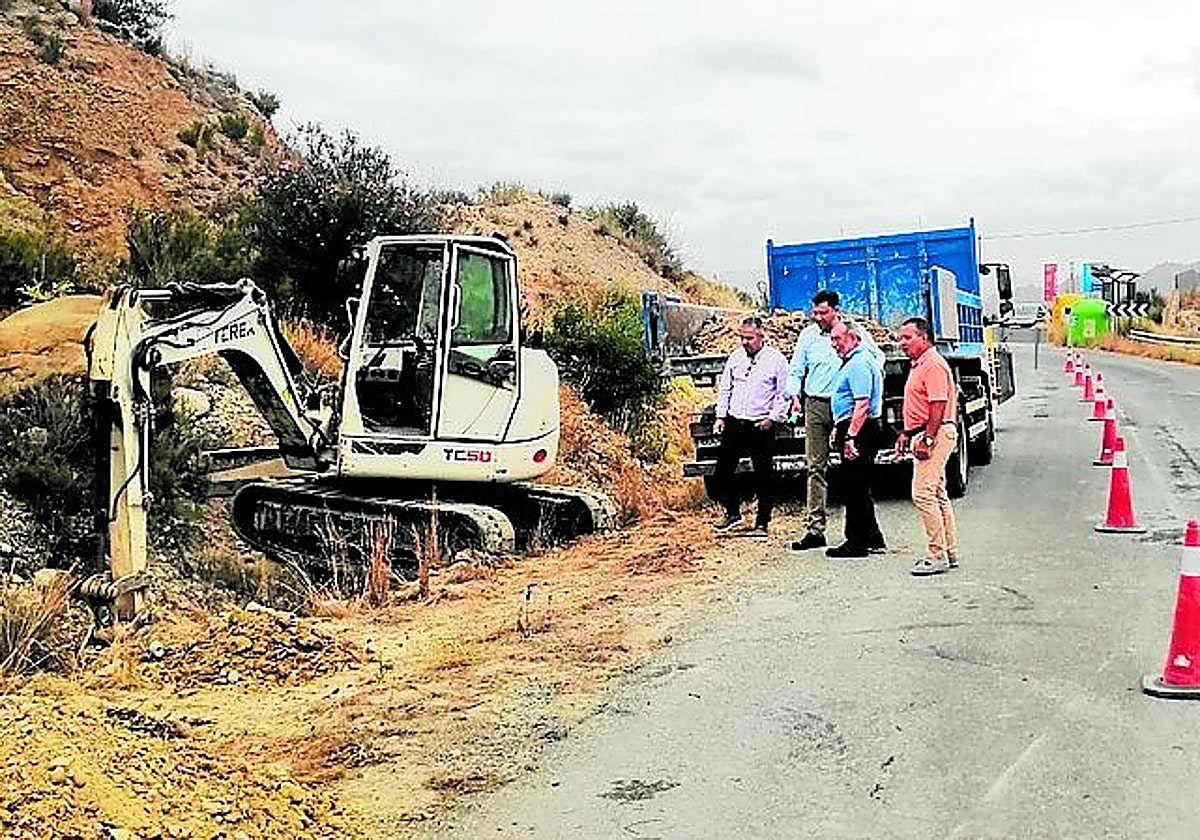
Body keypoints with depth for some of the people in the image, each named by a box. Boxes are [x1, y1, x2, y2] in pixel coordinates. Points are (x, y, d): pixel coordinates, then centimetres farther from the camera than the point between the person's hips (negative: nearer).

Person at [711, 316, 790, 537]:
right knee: (722, 471, 6)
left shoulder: (776, 360, -5)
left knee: (764, 478, 2)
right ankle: (733, 513, 24)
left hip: (761, 427, -4)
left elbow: (783, 395, -4)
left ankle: (762, 524, 11)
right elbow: (725, 388, 14)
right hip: (733, 423, 4)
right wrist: (720, 416, 7)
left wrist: (772, 419, -13)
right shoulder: (735, 357, 9)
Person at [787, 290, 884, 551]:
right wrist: (794, 396, -4)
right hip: (817, 405, 2)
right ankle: (815, 529, 0)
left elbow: (877, 356, 15)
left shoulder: (856, 331, 3)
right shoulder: (807, 335, 9)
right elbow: (795, 370, 12)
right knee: (816, 467, -1)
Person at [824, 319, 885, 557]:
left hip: (858, 431, -11)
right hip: (852, 429, 11)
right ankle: (872, 537, 23)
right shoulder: (853, 361, 19)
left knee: (855, 487, -6)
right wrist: (838, 428, 25)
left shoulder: (859, 363, -16)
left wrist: (850, 437, -27)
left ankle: (857, 542, -2)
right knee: (859, 487, 15)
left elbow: (863, 404, -24)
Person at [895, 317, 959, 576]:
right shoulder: (918, 365, 19)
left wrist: (927, 440, -24)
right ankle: (950, 553, 20)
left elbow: (938, 406, -21)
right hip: (925, 435, 11)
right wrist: (906, 433, 22)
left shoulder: (933, 364, -14)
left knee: (923, 493, -14)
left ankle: (937, 556, -11)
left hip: (937, 433, -11)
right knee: (937, 495, 13)